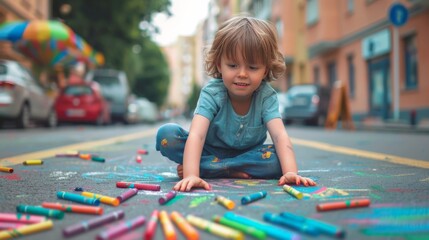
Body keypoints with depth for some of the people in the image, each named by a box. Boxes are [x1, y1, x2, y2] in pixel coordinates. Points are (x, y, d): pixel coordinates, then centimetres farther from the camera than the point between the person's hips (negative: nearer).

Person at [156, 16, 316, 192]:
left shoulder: (266, 96, -19)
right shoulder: (212, 93, -24)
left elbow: (280, 136, -31)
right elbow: (196, 135, -38)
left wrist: (290, 173, -49)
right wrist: (191, 175, -54)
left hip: (248, 154, 2)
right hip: (210, 151, -1)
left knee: (277, 159, -30)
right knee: (166, 134, -26)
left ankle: (210, 168, -22)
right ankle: (232, 171, -26)